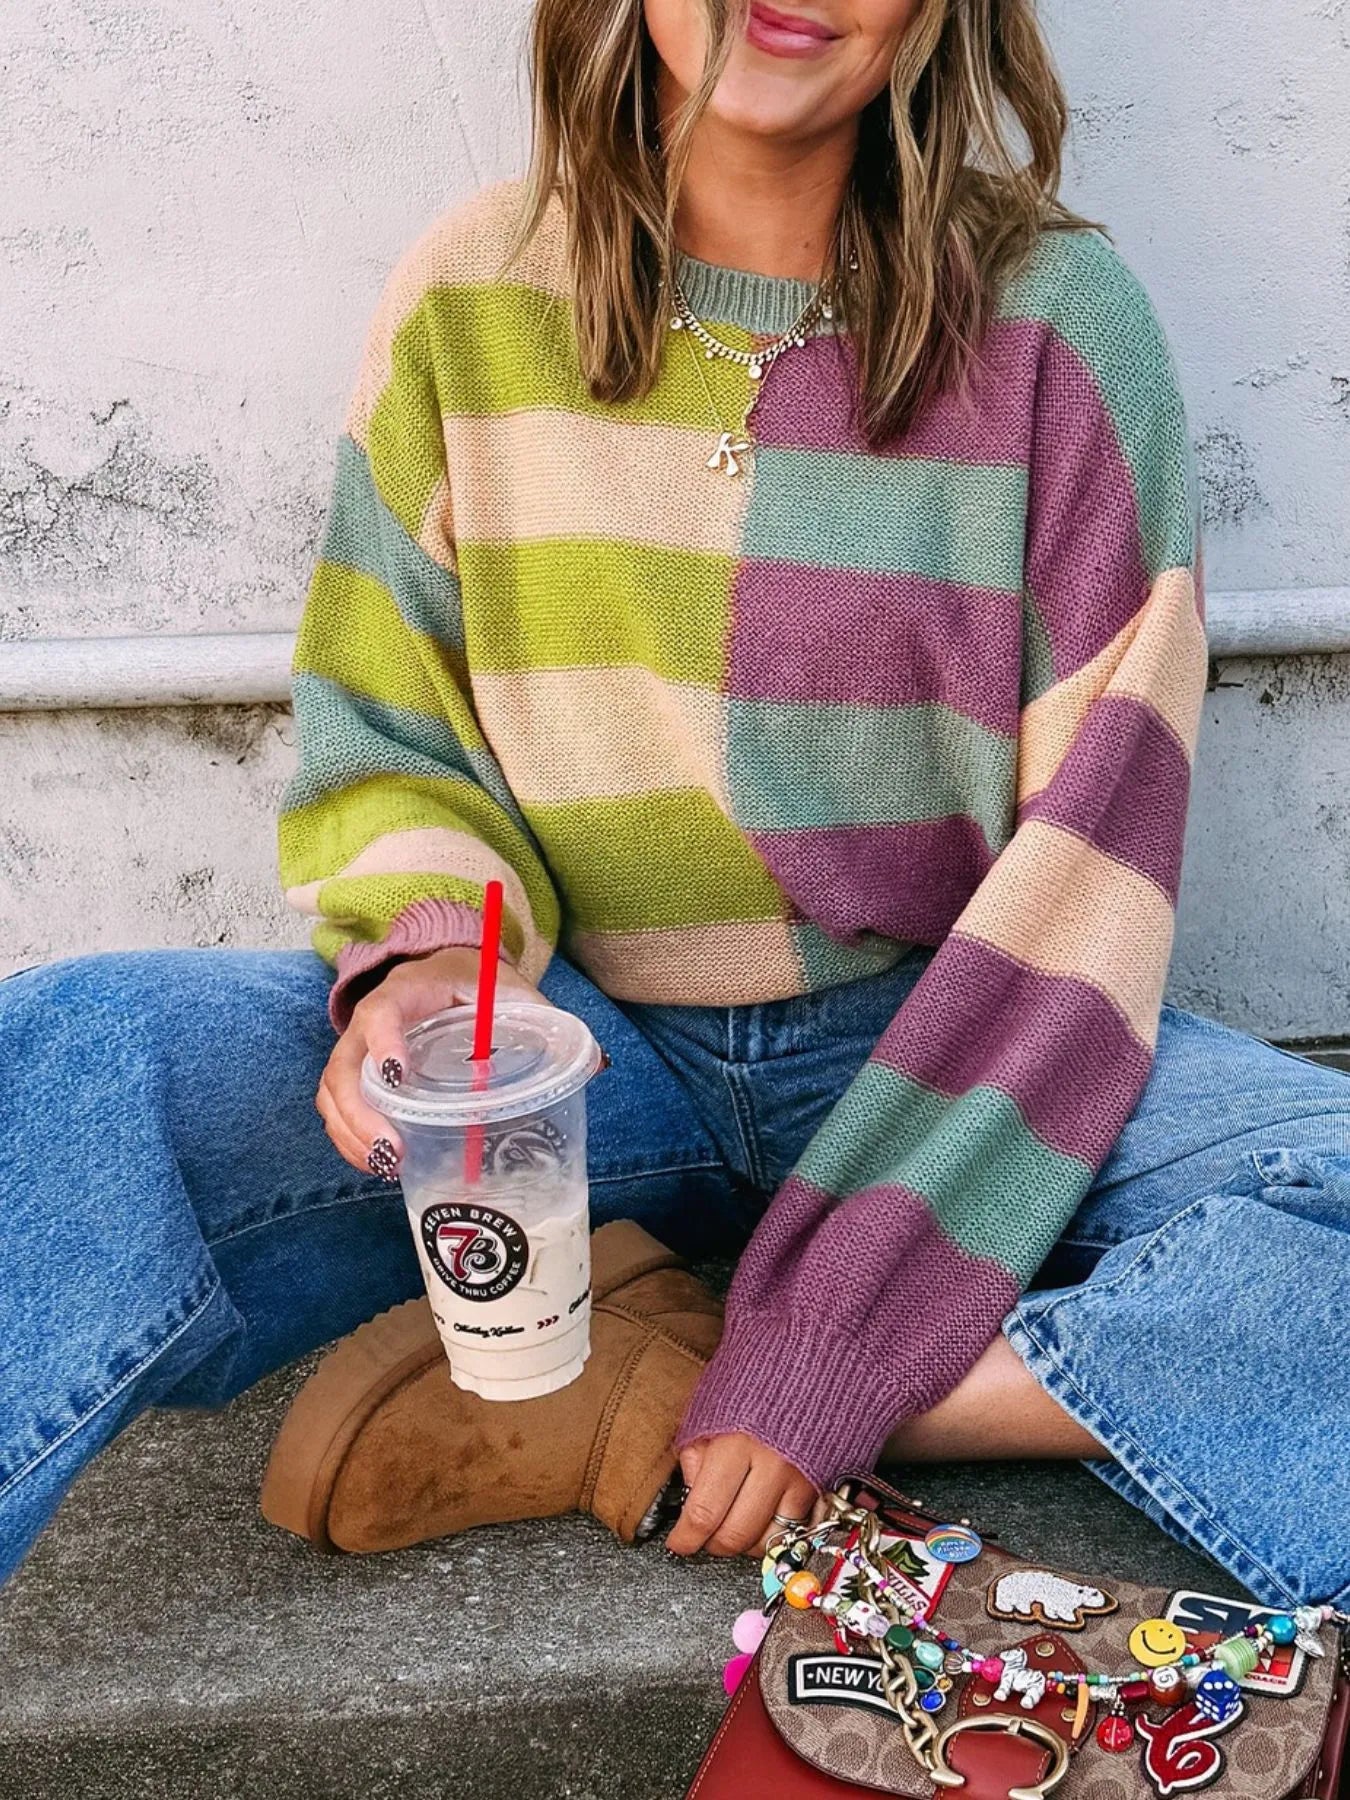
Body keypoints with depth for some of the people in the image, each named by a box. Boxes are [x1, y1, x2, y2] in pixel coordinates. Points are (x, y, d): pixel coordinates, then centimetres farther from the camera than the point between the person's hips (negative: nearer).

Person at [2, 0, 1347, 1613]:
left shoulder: (1052, 317, -6)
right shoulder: (470, 299, 0)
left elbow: (1093, 847, -11)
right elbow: (382, 739, 7)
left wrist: (834, 1345, -17)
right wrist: (423, 955, -19)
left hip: (945, 1043, 1)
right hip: (588, 1037, 0)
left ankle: (659, 1403, -19)